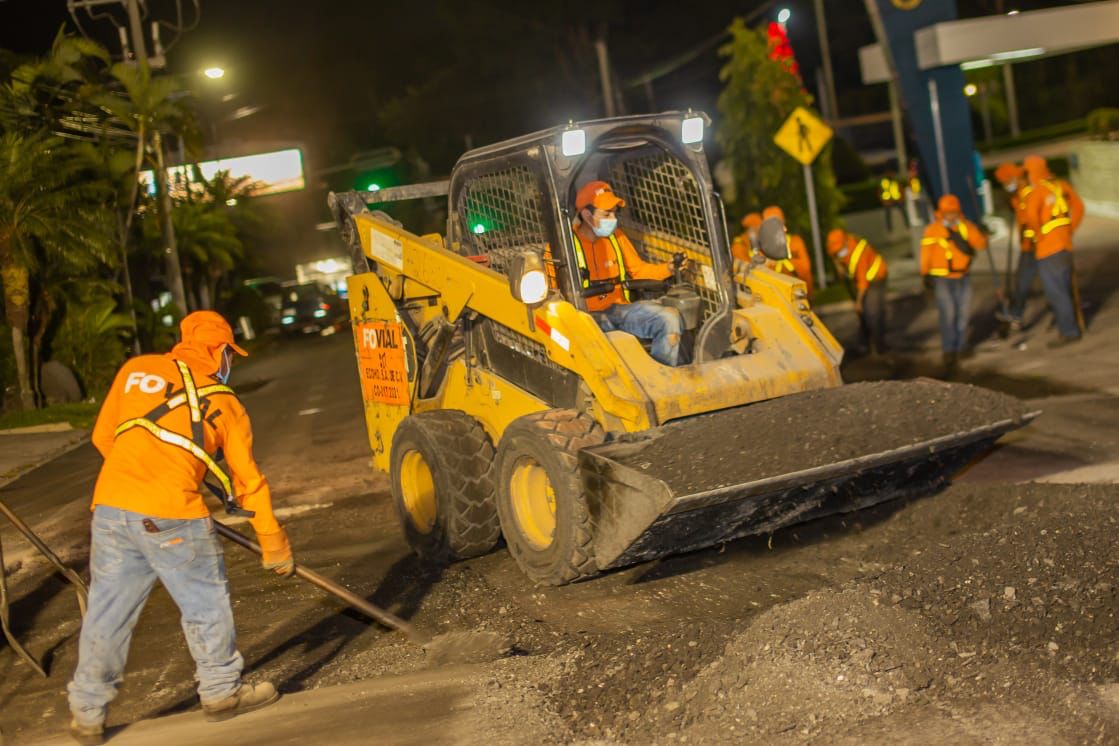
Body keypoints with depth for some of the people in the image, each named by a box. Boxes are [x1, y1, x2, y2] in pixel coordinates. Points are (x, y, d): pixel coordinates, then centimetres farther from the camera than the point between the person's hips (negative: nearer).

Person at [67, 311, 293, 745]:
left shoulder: (135, 370, 14)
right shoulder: (224, 402, 7)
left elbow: (103, 437, 21)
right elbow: (249, 481, 12)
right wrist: (274, 546, 20)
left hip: (110, 506, 4)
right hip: (170, 516, -4)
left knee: (107, 610, 13)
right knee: (206, 601, 14)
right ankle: (221, 691, 26)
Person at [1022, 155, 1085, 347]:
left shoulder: (1037, 192, -15)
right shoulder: (1062, 186, 7)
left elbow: (1031, 215, -31)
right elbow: (1078, 207, 16)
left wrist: (1038, 234, -15)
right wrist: (1069, 229, 18)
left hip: (1048, 250, -8)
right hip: (1065, 245, 8)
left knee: (1055, 292, -3)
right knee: (1067, 288, 18)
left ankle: (1069, 331, 0)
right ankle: (1075, 325, 28)